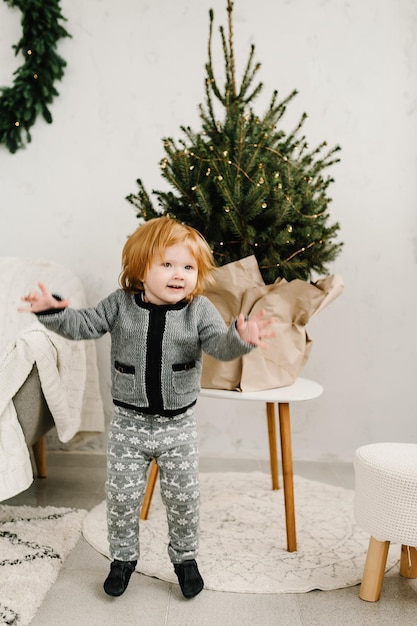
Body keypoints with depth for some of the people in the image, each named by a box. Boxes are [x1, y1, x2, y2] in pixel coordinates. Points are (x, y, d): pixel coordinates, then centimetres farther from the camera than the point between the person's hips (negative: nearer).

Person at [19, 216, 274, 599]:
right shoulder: (121, 304, -7)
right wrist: (52, 311, -24)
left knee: (184, 498, 11)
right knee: (122, 496, 9)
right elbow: (83, 325, -6)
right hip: (130, 424, 1)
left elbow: (219, 345, -22)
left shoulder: (200, 310, -10)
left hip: (178, 425, 0)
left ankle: (185, 557, 34)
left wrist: (241, 338, -45)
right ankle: (123, 558, 33)